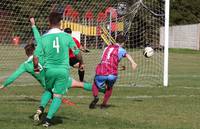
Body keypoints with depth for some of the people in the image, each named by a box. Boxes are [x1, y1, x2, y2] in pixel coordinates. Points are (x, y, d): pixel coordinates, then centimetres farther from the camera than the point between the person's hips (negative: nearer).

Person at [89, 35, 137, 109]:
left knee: (96, 84, 28)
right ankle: (104, 104, 24)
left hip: (100, 73, 2)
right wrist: (133, 63, -29)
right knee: (109, 88, 28)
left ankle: (95, 96, 1)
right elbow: (127, 55, -12)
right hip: (111, 74, -2)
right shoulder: (120, 49, 8)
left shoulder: (107, 47, 24)